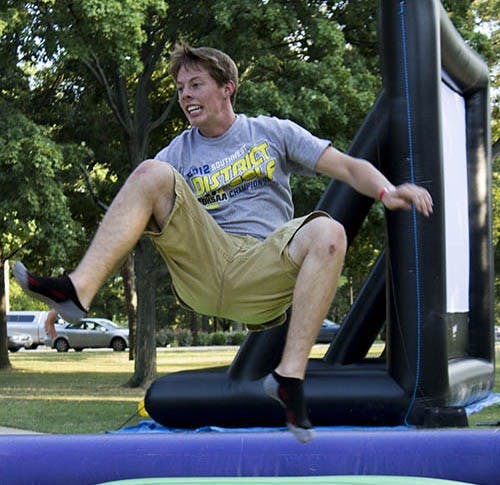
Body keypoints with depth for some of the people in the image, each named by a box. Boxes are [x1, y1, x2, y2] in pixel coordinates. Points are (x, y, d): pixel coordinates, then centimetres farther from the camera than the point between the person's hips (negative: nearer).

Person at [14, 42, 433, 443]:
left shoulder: (272, 131, 16)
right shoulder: (180, 151, 20)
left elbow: (348, 167, 8)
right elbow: (136, 215, 9)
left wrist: (386, 191, -14)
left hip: (262, 278, -1)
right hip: (201, 266, 1)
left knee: (327, 232, -30)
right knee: (153, 172, -15)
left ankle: (290, 374, -32)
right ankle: (78, 288, -33)